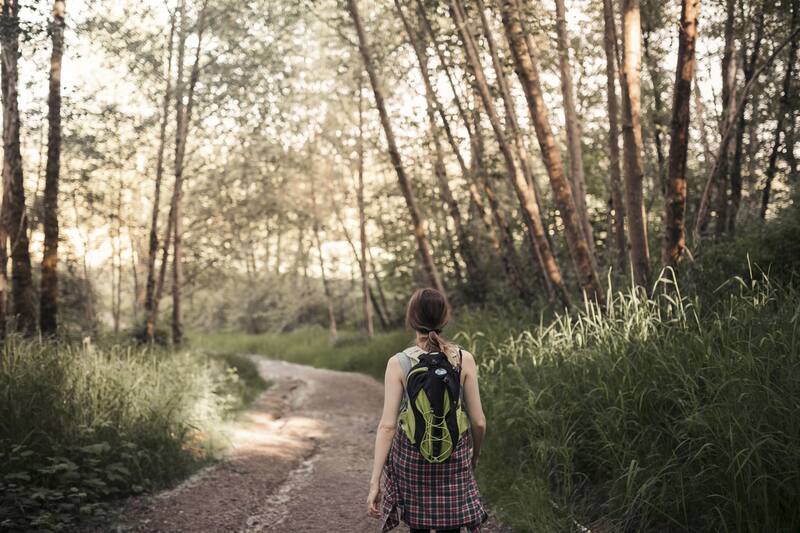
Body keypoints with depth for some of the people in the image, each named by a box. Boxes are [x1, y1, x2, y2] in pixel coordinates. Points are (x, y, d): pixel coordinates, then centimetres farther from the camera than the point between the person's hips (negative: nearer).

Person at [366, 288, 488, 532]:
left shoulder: (398, 364, -11)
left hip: (411, 455, 0)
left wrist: (374, 481, -10)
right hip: (454, 456, 0)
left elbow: (387, 426, -14)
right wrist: (475, 455, 15)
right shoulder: (464, 360, -8)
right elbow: (478, 422, -4)